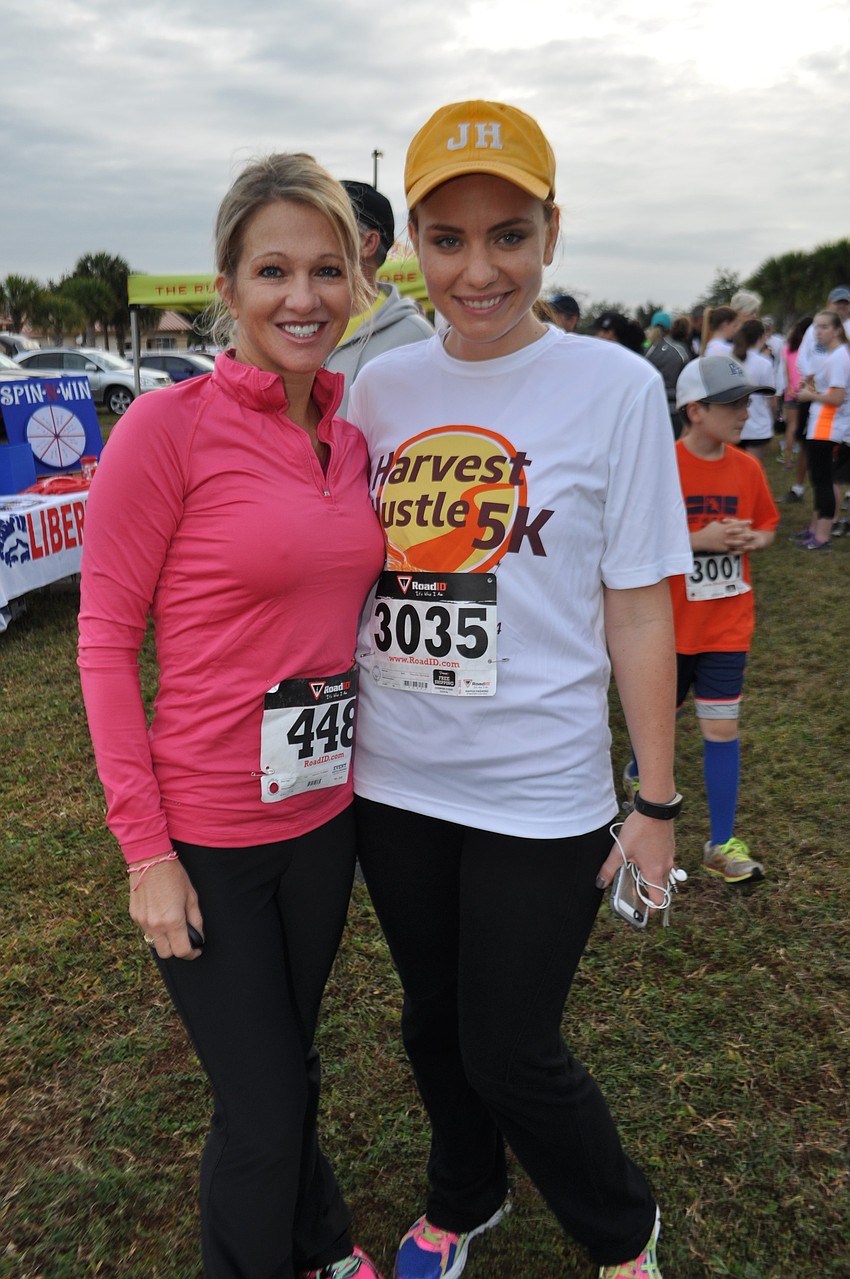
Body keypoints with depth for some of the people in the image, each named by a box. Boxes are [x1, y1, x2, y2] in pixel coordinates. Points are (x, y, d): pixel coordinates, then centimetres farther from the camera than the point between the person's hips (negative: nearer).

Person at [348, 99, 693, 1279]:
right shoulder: (380, 388, 1)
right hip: (394, 782, 5)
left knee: (511, 1053, 8)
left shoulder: (614, 388, -10)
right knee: (434, 1023, 22)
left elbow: (638, 609, -8)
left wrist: (657, 803, -5)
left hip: (539, 795, -4)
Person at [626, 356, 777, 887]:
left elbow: (768, 525, 13)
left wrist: (754, 539, -9)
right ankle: (638, 776, 49)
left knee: (722, 729, 2)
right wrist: (699, 539, -23)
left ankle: (722, 845, 14)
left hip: (728, 624, 3)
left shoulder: (748, 468, 0)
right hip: (671, 623, -3)